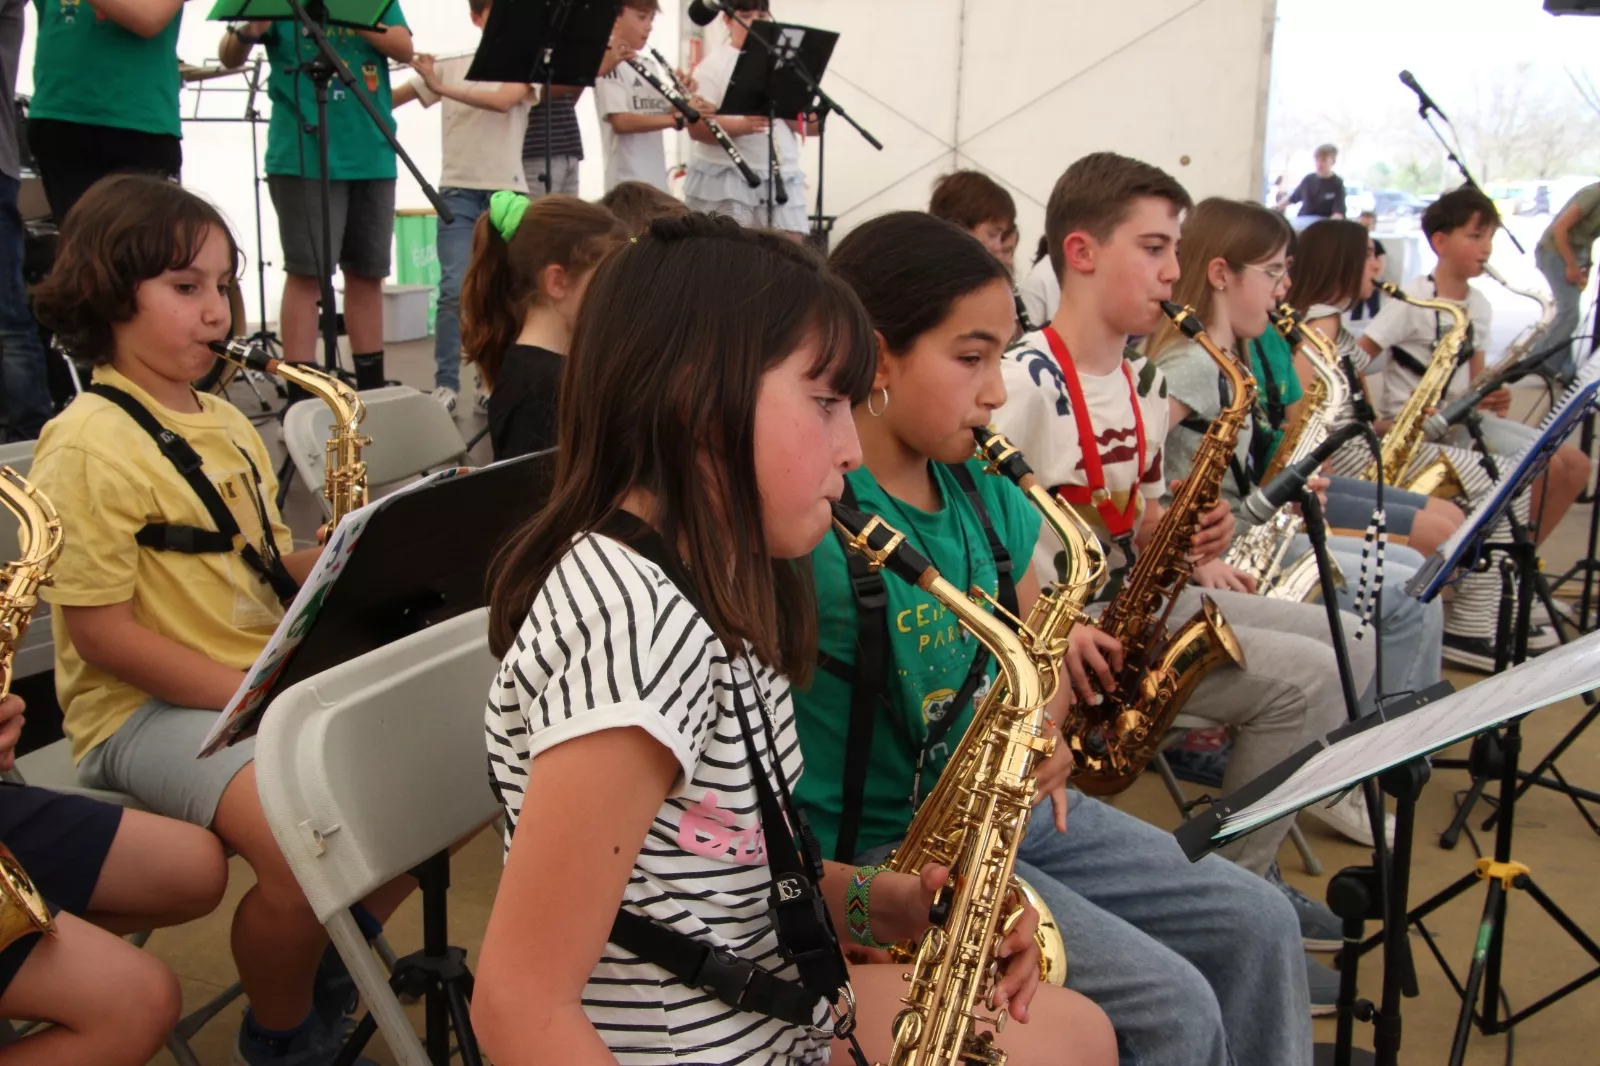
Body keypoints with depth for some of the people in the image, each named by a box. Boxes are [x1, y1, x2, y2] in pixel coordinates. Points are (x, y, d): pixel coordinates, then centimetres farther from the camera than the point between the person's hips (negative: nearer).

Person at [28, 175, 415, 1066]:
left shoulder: (226, 424, 12)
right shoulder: (87, 446, -12)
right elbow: (100, 629, -16)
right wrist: (248, 695, -21)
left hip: (271, 679, 8)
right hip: (150, 706, -8)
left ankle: (339, 958, 16)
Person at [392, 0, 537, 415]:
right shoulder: (450, 66, 9)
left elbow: (502, 100, -16)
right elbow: (389, 99, 12)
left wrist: (441, 87, -21)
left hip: (507, 192, 0)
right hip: (459, 190, 0)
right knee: (454, 290, -12)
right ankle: (445, 384, -4)